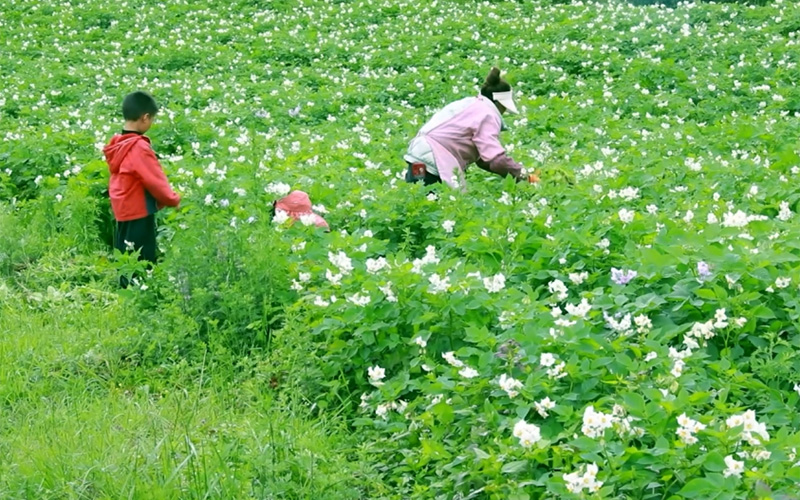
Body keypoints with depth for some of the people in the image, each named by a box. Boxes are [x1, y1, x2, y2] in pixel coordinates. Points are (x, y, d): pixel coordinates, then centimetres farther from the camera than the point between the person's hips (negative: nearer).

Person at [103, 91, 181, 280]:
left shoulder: (117, 146, 7)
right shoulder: (139, 147, -20)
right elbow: (155, 181, -17)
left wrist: (158, 200, 13)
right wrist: (174, 199, 0)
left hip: (123, 213, 9)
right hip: (139, 215, -9)